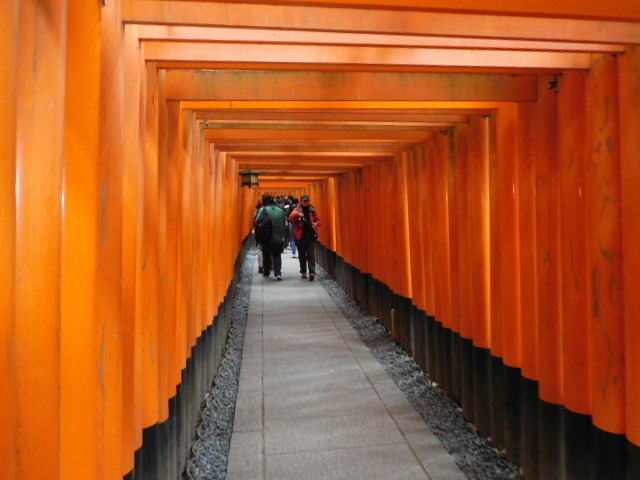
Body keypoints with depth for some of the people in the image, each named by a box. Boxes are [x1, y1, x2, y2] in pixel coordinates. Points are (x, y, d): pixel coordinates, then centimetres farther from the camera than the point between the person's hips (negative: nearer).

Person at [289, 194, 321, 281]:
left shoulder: (312, 210, 9)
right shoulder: (297, 209, 5)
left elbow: (318, 221, 14)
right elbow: (291, 218, -11)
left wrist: (316, 223, -9)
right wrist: (298, 214, -29)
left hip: (311, 234, 0)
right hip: (300, 235, 0)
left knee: (311, 254, -7)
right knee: (302, 254, 9)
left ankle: (312, 272, -12)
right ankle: (303, 272, 19)